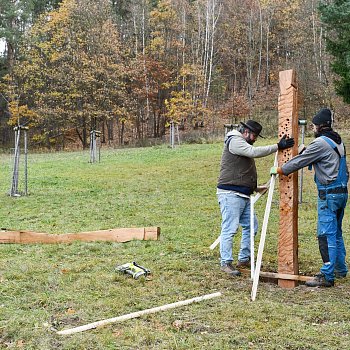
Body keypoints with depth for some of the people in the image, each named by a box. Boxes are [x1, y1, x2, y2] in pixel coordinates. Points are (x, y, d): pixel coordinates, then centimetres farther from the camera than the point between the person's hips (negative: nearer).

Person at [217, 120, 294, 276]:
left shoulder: (243, 145, 25)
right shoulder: (235, 141, -8)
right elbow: (254, 152, -23)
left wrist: (255, 187, 27)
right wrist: (278, 146, -23)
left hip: (243, 195, 11)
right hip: (230, 194, -11)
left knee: (251, 226, 12)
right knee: (229, 228, -9)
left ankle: (244, 259, 20)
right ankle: (226, 262, -6)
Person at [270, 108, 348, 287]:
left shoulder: (320, 143, -15)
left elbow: (300, 161, -12)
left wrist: (278, 170, -1)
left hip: (329, 195, -10)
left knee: (326, 234, -8)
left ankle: (327, 276, -8)